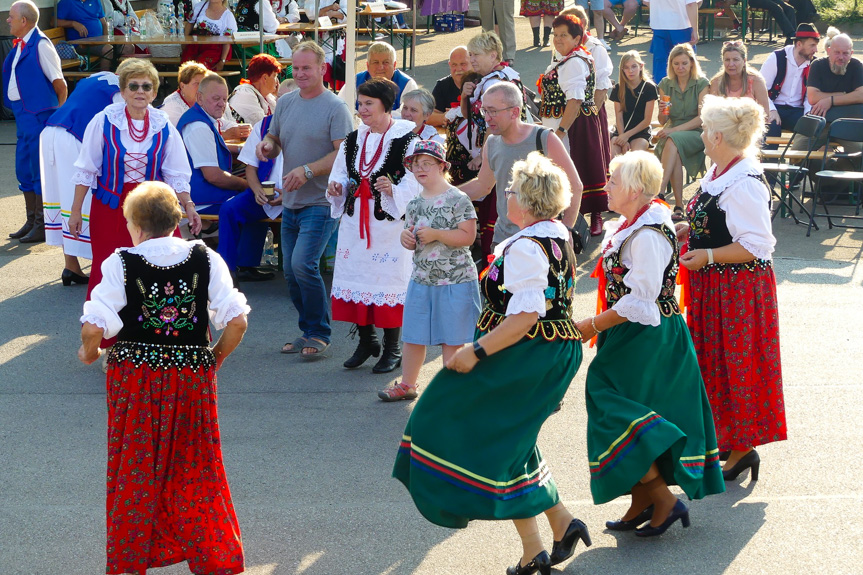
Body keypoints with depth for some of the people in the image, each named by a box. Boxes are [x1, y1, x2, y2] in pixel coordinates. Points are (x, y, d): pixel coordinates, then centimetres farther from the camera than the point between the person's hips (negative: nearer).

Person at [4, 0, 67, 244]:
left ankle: (43, 226, 5)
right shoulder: (19, 46, 11)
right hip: (23, 115, 9)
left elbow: (59, 84, -13)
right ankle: (32, 221, 25)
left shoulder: (40, 45, -15)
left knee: (40, 172, -2)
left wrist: (59, 113, -3)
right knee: (24, 170, 14)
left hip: (38, 116, -9)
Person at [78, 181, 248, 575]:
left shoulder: (121, 264, -10)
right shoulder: (206, 259, -3)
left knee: (135, 471, 12)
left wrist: (89, 352, 5)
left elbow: (94, 326, -16)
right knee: (194, 470, 14)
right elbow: (237, 321, -8)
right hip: (193, 378, 2)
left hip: (134, 379, -2)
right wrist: (217, 357, 8)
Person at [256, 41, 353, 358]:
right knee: (291, 272, 10)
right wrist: (267, 145, -4)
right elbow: (274, 140, 20)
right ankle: (308, 332, 24)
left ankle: (319, 334, -5)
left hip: (321, 202, -7)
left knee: (303, 264, -19)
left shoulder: (335, 107, -9)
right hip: (290, 202, 7)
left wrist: (307, 170, -24)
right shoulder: (285, 102, 11)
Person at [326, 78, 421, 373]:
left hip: (389, 224, -6)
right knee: (356, 277, 8)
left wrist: (394, 190, -26)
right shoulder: (353, 140, 12)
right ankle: (366, 341, 25)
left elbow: (417, 184, -10)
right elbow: (340, 175, 21)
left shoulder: (406, 140, -7)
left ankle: (392, 349, 10)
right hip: (355, 222, 6)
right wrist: (336, 187, 0)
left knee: (389, 280, -2)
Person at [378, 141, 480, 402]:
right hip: (421, 279, 6)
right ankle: (407, 384, 22)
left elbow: (468, 236, -15)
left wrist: (436, 234, -21)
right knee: (413, 335, 10)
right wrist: (406, 238, -6)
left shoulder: (457, 199, -10)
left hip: (455, 280, -6)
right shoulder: (414, 204, 9)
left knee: (451, 338, 2)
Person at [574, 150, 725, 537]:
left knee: (623, 421, -6)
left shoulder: (647, 236, -22)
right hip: (634, 337, 10)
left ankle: (664, 500, 1)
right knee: (635, 416, 14)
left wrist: (592, 326, -18)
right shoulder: (633, 225, 9)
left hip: (646, 341, -10)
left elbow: (639, 301, -24)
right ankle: (641, 505, 22)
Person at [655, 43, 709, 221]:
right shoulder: (666, 84, 9)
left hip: (696, 133, -3)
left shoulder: (701, 83, -2)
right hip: (672, 133, 3)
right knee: (675, 155, -33)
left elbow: (702, 118, -10)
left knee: (673, 141, -36)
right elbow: (663, 121, 9)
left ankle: (659, 193, -42)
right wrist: (662, 111, -15)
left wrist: (674, 130, -19)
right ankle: (679, 206, -33)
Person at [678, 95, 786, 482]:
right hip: (712, 287, 10)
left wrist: (708, 256, -27)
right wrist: (683, 230, 6)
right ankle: (722, 436, 33)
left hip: (739, 287, -10)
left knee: (735, 365, 1)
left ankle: (742, 449, 13)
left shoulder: (743, 185, -24)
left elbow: (756, 246, -25)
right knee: (712, 362, 19)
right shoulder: (718, 173, 6)